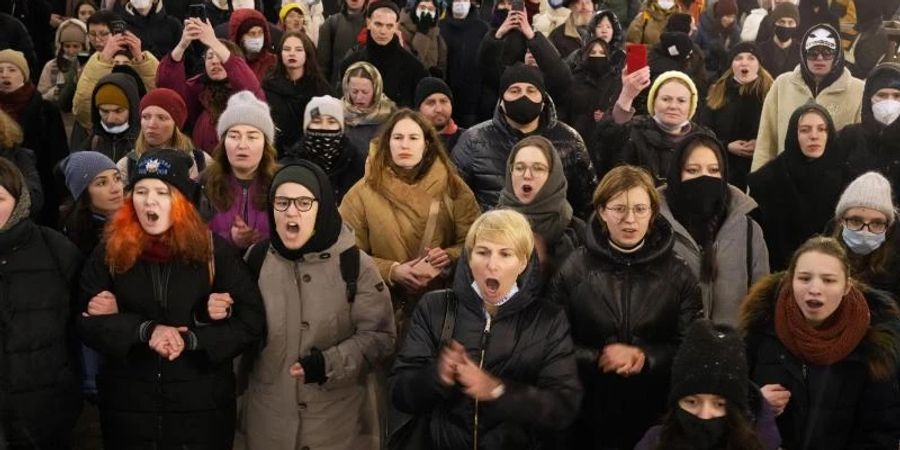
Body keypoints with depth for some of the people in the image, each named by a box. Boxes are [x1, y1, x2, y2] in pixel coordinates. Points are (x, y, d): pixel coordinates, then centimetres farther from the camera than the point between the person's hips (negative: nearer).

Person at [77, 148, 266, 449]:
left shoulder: (215, 251, -4)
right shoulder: (110, 253, 1)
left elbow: (252, 323, -6)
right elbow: (87, 322, -4)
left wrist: (190, 339, -17)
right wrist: (145, 330, -19)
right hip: (128, 405, 1)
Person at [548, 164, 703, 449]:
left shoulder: (678, 275, 2)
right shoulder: (572, 270, -1)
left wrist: (645, 358, -19)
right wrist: (598, 358, -19)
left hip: (657, 417, 1)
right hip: (588, 415, -1)